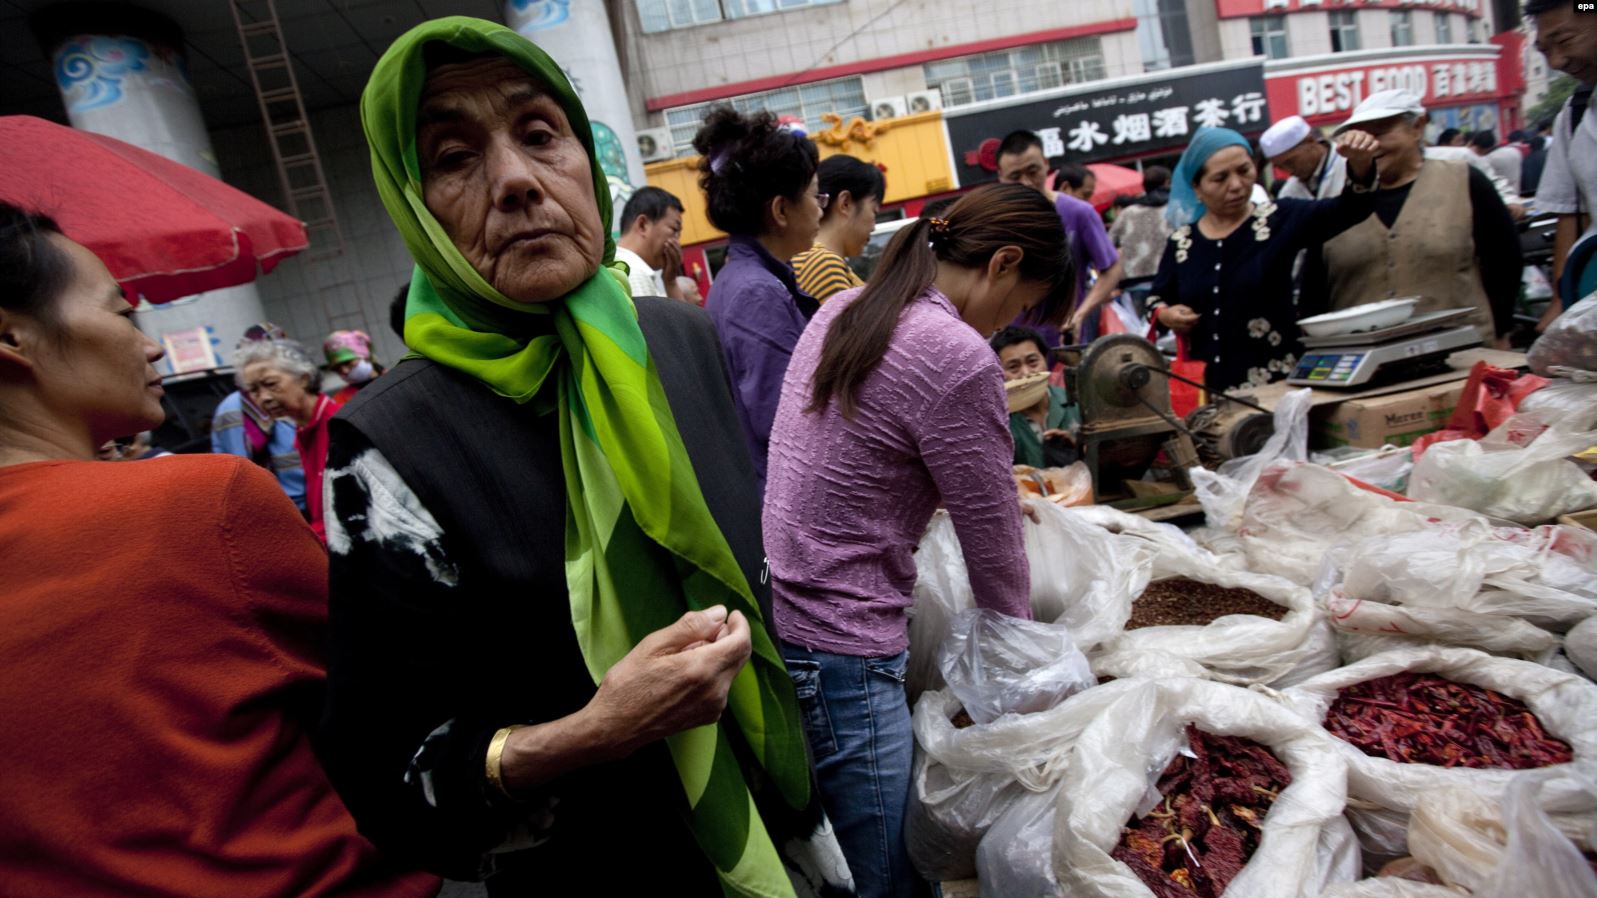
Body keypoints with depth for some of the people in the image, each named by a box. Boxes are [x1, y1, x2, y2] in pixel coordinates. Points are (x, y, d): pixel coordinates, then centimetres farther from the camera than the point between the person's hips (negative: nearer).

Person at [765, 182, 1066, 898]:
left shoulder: (841, 309, 7)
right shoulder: (958, 357, -18)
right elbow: (993, 547, -10)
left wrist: (992, 475, 27)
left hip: (774, 610, 9)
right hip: (835, 651, -9)